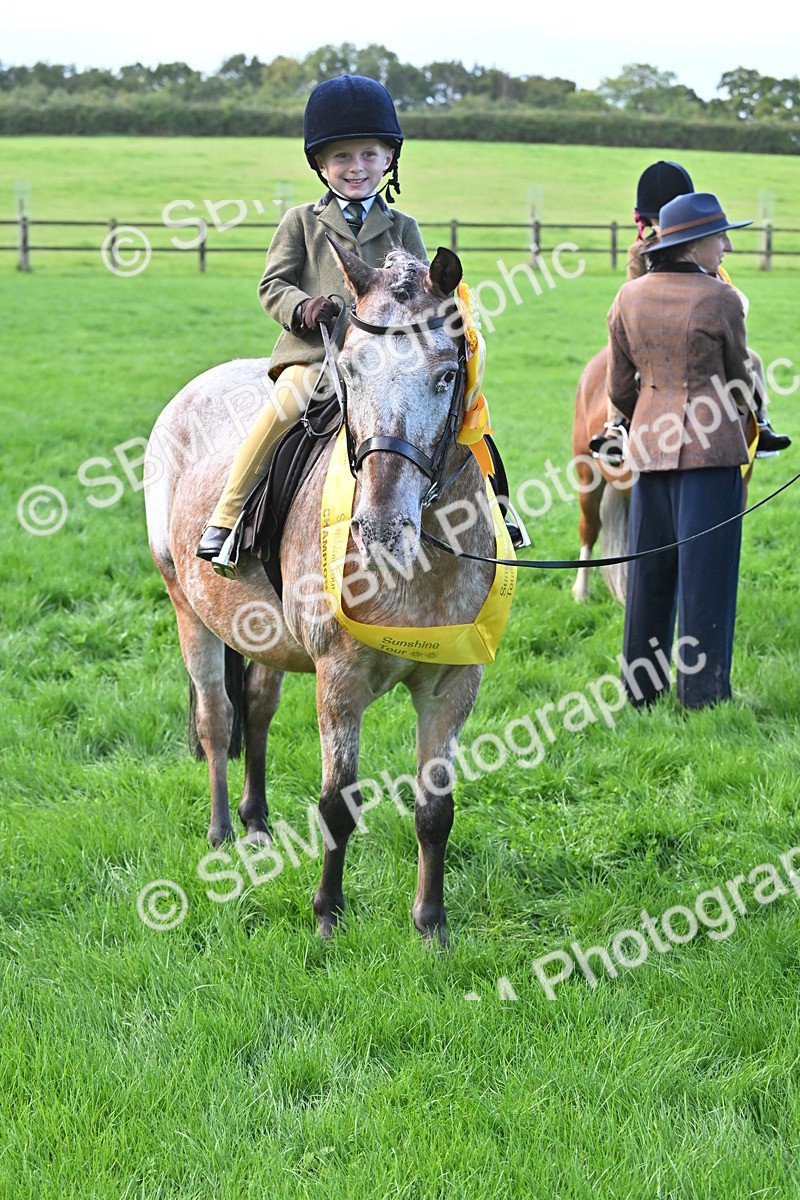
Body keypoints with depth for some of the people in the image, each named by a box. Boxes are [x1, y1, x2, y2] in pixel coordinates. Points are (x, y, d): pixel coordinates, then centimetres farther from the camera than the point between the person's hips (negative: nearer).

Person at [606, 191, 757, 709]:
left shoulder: (630, 297, 4)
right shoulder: (720, 299, -10)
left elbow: (619, 386, 9)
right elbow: (740, 377, 2)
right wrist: (741, 418, 23)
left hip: (649, 444, 5)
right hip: (712, 447, -5)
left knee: (650, 569, 13)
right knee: (706, 569, 1)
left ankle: (641, 688, 20)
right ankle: (703, 690, 5)